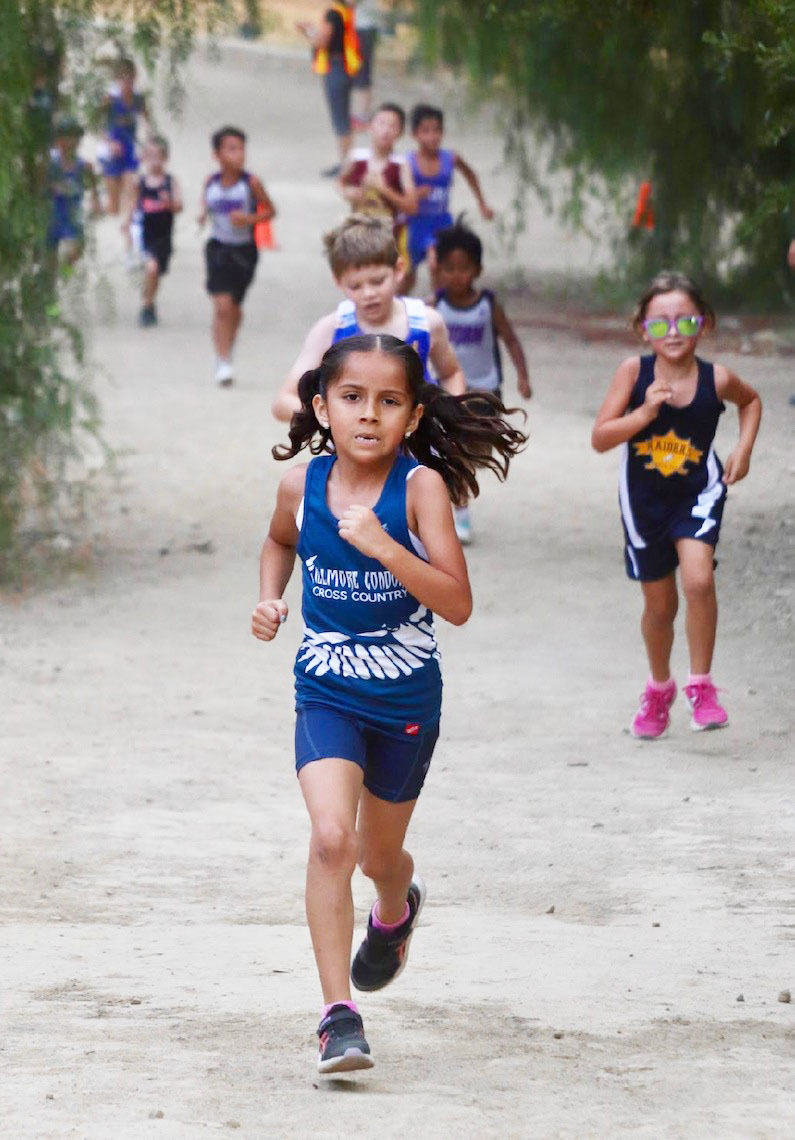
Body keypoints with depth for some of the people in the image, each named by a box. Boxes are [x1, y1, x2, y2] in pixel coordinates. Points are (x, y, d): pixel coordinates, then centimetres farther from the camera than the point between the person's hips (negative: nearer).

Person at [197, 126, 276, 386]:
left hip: (244, 250, 0)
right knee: (222, 306, -14)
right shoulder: (211, 183, -4)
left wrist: (250, 219, -19)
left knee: (235, 306, 14)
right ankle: (223, 361, -10)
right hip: (218, 248, 0)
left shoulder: (251, 183, -11)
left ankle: (226, 353, 38)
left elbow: (270, 210, -1)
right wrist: (203, 215, -9)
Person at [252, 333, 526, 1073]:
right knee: (330, 838, -20)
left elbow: (457, 605, -23)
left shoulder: (420, 486, -17)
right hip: (326, 696, 1)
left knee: (378, 853, 18)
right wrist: (269, 597, 1)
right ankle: (338, 1013, -17)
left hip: (406, 698, -1)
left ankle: (397, 909, 56)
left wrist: (384, 546, -33)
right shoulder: (302, 484, -7)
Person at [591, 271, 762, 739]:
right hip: (644, 501, 1)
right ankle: (659, 689, 41)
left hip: (698, 494, -1)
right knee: (659, 604, 14)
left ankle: (701, 685, -8)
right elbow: (600, 438, -16)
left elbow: (751, 401, 10)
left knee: (699, 580, -25)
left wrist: (744, 450, -3)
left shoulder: (716, 380, -14)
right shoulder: (634, 373, -16)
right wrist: (645, 412, -29)